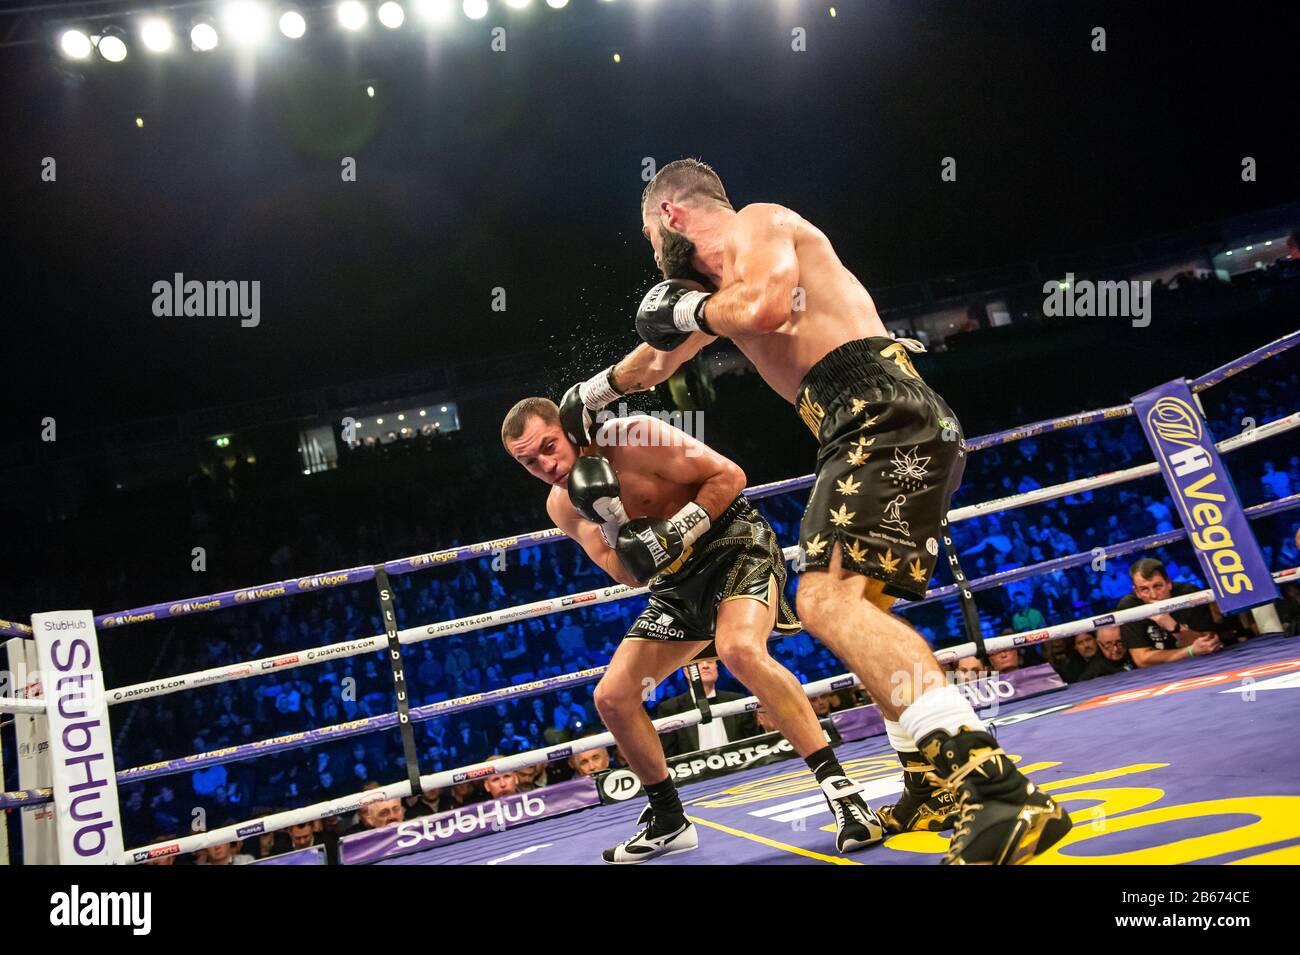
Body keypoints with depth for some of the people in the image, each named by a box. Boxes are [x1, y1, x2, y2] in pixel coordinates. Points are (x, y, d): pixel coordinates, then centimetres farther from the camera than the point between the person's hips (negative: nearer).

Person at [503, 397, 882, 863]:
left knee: (739, 650, -37)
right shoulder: (562, 505, 0)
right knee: (612, 698, 3)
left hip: (736, 543, -7)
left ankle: (840, 787, -28)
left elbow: (729, 475, -18)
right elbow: (632, 574, -3)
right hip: (678, 580, 8)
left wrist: (677, 533, -27)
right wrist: (609, 521, -21)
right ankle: (669, 822, 20)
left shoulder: (631, 437, -20)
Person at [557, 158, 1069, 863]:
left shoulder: (760, 222, 0)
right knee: (851, 608, 20)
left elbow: (766, 306, -22)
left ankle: (1001, 790, -36)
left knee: (830, 602, -27)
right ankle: (936, 789, 26)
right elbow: (664, 355, 45)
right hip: (860, 435, 11)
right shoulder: (723, 284, 28)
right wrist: (599, 388, 59)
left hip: (886, 416, -10)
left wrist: (692, 309, -3)